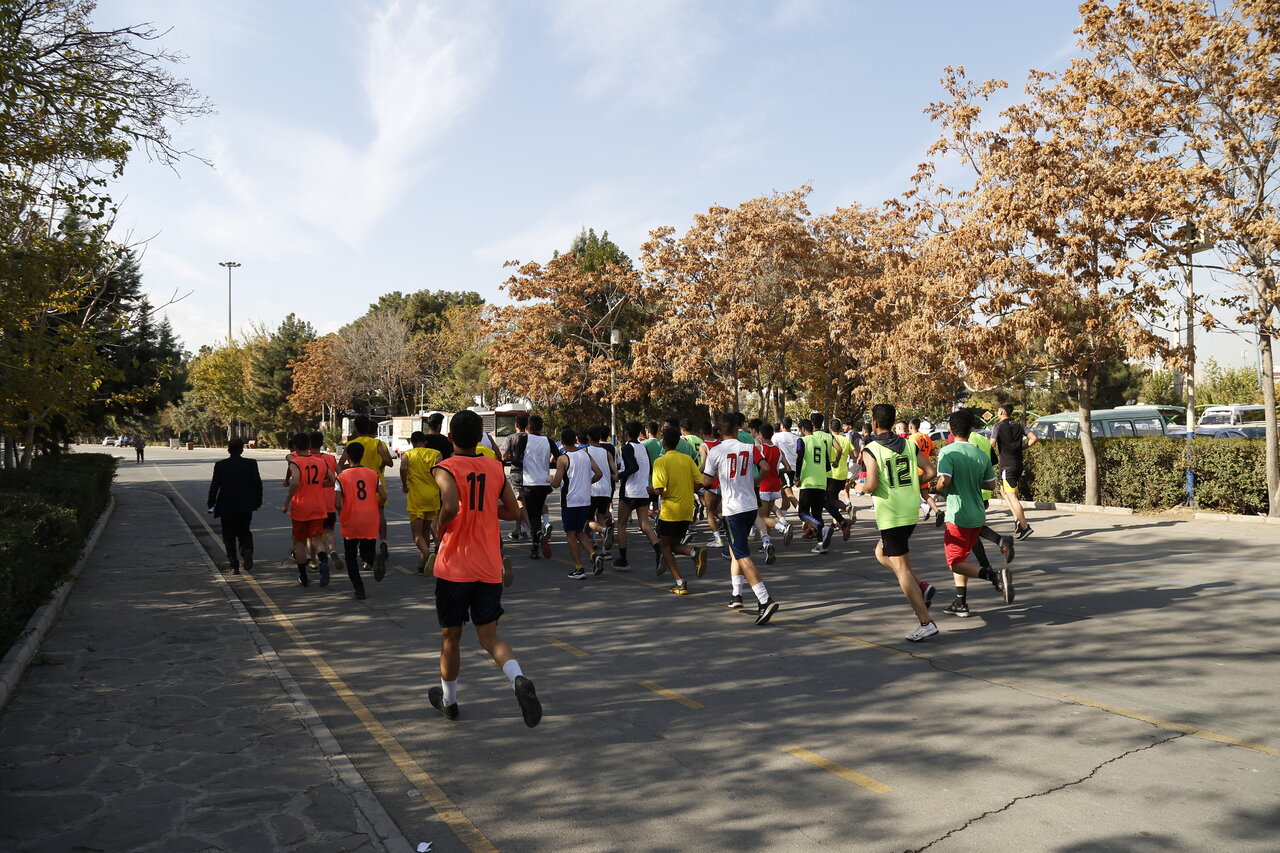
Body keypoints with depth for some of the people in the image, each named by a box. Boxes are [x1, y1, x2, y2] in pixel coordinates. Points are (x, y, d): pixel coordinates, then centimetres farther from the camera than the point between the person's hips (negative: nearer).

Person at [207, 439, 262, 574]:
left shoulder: (220, 465, -5)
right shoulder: (251, 464, -3)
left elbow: (214, 486, -4)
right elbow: (258, 484, -1)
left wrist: (211, 504, 6)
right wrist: (258, 502, 10)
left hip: (226, 507, -1)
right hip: (246, 506, 1)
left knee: (229, 536, 9)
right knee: (244, 532, 16)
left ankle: (234, 566, 4)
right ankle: (247, 550, -15)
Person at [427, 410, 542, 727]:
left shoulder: (445, 469, -10)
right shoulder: (495, 468, 4)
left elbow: (451, 507, -29)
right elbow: (513, 512, 8)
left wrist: (439, 528, -9)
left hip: (454, 567, -3)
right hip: (489, 568, 3)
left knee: (450, 636, 15)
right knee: (489, 635, 9)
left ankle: (448, 700, 32)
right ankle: (519, 680, -18)